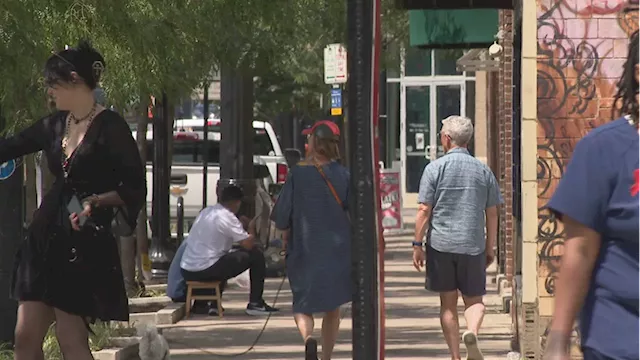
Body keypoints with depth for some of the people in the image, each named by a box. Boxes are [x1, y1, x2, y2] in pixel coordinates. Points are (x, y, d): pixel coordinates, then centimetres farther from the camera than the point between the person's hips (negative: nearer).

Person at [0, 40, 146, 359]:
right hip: (46, 237, 7)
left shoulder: (110, 127, -10)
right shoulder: (54, 125, 10)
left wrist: (97, 201, -25)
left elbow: (135, 188, -10)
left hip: (86, 245, -7)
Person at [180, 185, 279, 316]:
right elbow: (248, 244, -9)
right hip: (206, 271, -8)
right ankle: (255, 303, 7)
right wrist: (252, 230, 11)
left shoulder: (205, 212, 15)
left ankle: (214, 305, 29)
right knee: (256, 255, 2)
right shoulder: (228, 217, -9)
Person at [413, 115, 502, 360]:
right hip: (473, 245, 1)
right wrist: (490, 248, 16)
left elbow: (424, 211, -7)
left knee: (448, 303, 8)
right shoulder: (483, 171, 4)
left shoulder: (435, 168, -5)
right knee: (474, 300, 11)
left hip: (441, 245, -1)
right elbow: (492, 215, 7)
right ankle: (472, 332, -19)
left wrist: (417, 244, 0)